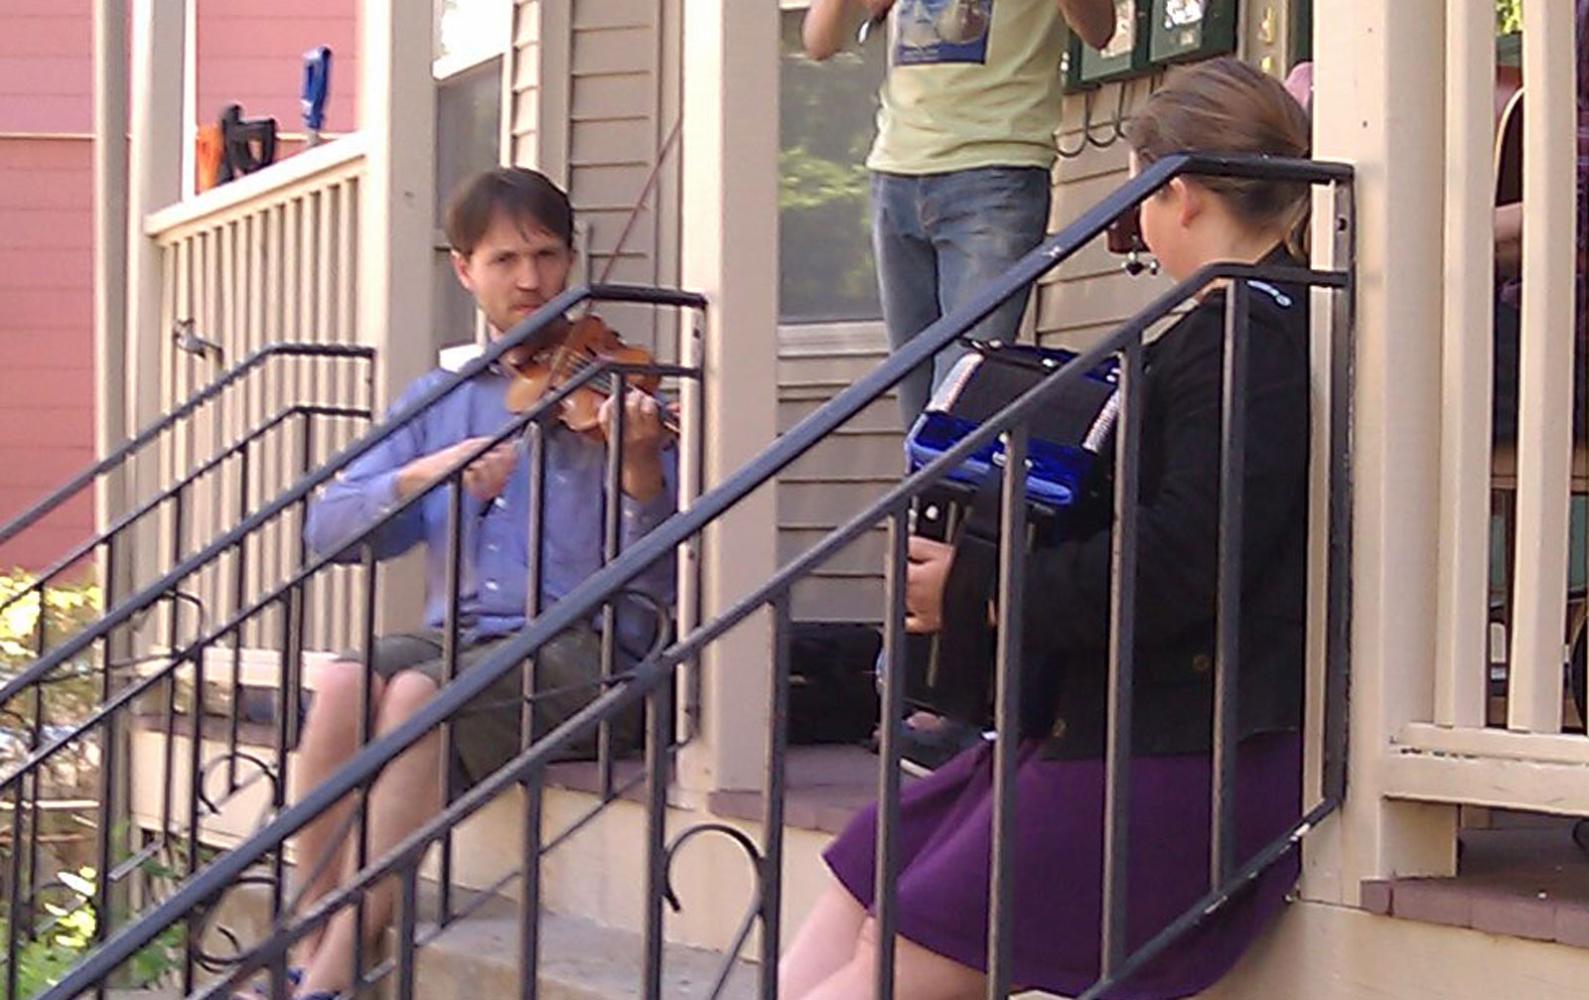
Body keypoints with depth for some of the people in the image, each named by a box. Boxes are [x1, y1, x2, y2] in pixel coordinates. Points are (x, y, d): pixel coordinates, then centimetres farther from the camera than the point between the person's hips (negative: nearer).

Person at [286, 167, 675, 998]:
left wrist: (642, 472, -26)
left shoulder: (612, 393, 4)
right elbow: (327, 530, 7)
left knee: (417, 692, -31)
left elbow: (650, 585, -7)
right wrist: (424, 476, -10)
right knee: (346, 680, -27)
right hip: (459, 639, 4)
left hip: (580, 651, -4)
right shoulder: (440, 400, 16)